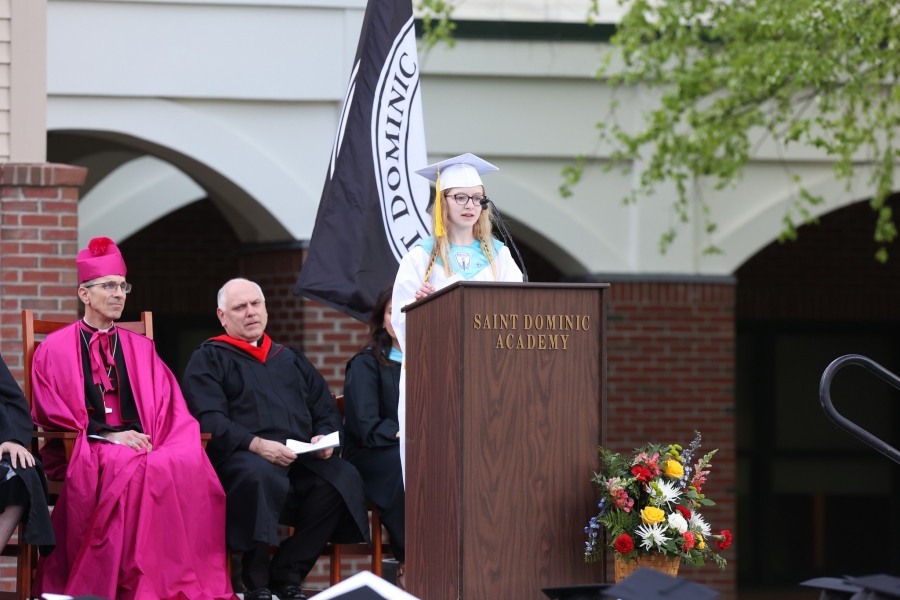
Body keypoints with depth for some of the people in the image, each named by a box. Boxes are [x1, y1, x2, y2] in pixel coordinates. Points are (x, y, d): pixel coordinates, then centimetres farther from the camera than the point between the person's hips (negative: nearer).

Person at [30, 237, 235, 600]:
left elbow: (169, 410, 12)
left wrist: (147, 440, -10)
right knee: (136, 470, -38)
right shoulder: (55, 350, 10)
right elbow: (51, 416, 1)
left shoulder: (141, 349, 22)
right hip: (83, 452, -3)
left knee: (189, 464, -32)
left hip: (141, 446, 4)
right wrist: (107, 434, -13)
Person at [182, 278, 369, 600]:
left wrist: (325, 438, -2)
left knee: (343, 478, -27)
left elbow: (327, 411, 23)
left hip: (301, 459, 5)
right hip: (240, 456, -5)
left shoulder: (291, 360, 29)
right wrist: (255, 444, -21)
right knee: (261, 477, -40)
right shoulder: (208, 359, 12)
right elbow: (208, 419, -5)